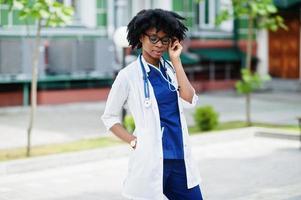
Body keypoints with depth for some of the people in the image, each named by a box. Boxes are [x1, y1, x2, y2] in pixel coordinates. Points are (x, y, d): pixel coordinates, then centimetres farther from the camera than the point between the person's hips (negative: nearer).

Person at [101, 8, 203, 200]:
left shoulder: (170, 68, 8)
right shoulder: (128, 75, -5)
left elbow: (189, 101, -6)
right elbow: (109, 117, 2)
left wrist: (175, 60, -5)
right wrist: (134, 141, -9)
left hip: (180, 157, 5)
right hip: (151, 160, -5)